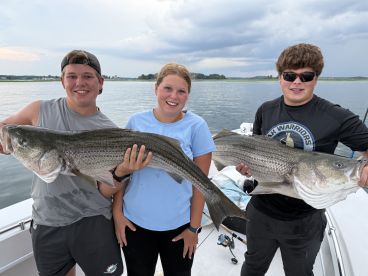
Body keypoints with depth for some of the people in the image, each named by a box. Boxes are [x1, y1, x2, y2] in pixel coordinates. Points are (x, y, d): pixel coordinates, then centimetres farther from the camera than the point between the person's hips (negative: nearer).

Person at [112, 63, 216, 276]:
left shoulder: (196, 126, -10)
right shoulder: (136, 121, -4)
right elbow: (121, 171, 2)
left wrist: (194, 227, -6)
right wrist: (117, 212, 0)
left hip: (179, 225, -1)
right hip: (135, 222, 2)